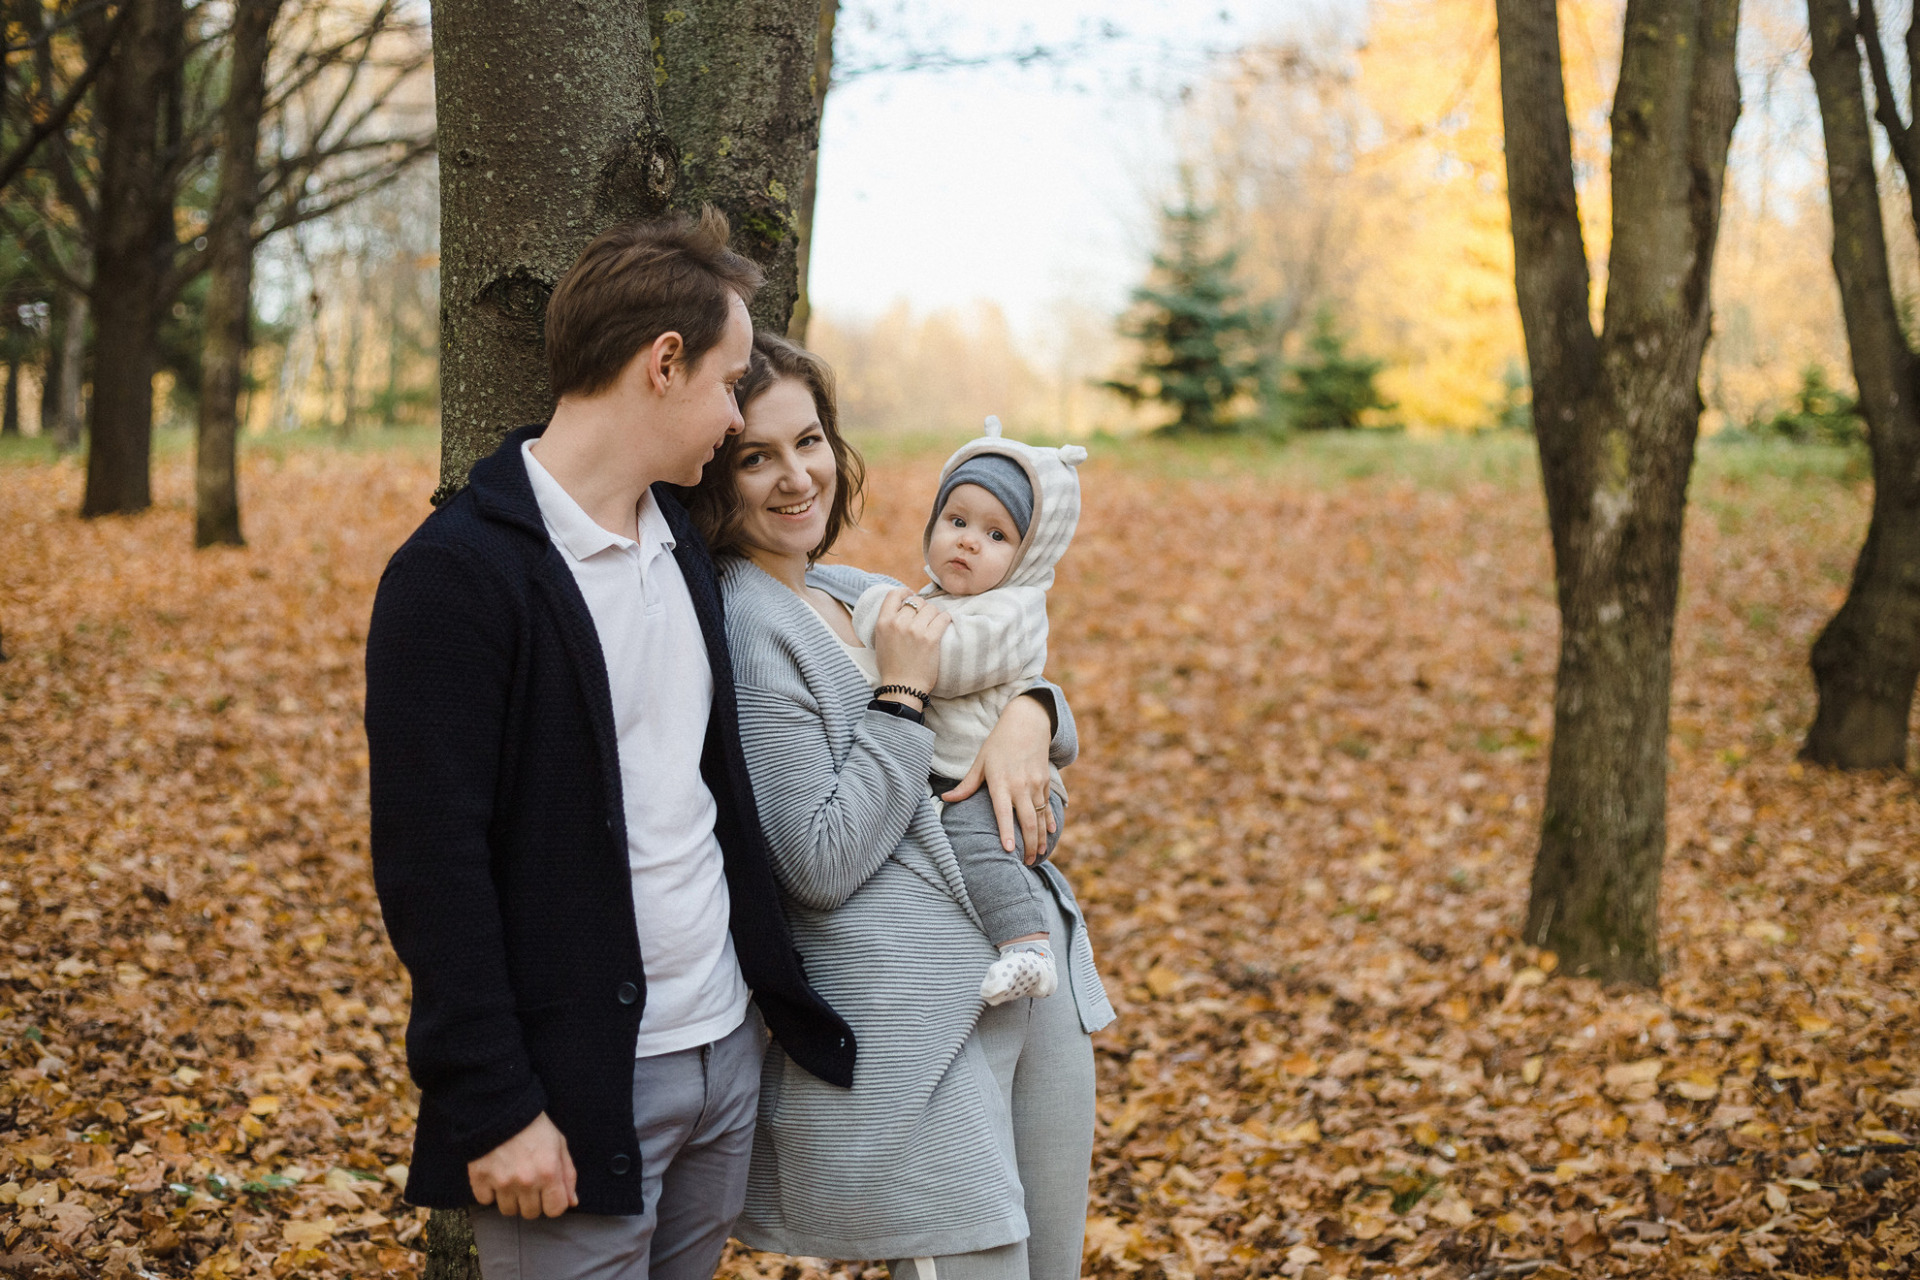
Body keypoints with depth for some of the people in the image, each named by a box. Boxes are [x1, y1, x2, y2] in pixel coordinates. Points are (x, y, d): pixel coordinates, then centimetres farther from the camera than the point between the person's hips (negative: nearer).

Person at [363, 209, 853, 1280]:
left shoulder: (683, 541, 11)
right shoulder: (457, 574, -14)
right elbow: (429, 860, -16)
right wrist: (494, 1108, -17)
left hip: (726, 1053, 7)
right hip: (580, 1090, -7)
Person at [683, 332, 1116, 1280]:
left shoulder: (864, 594, 11)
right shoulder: (745, 629, -14)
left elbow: (1011, 666, 18)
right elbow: (823, 865, -18)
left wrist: (1029, 716, -5)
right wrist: (903, 693, -15)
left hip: (1035, 970, 8)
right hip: (910, 1018, -8)